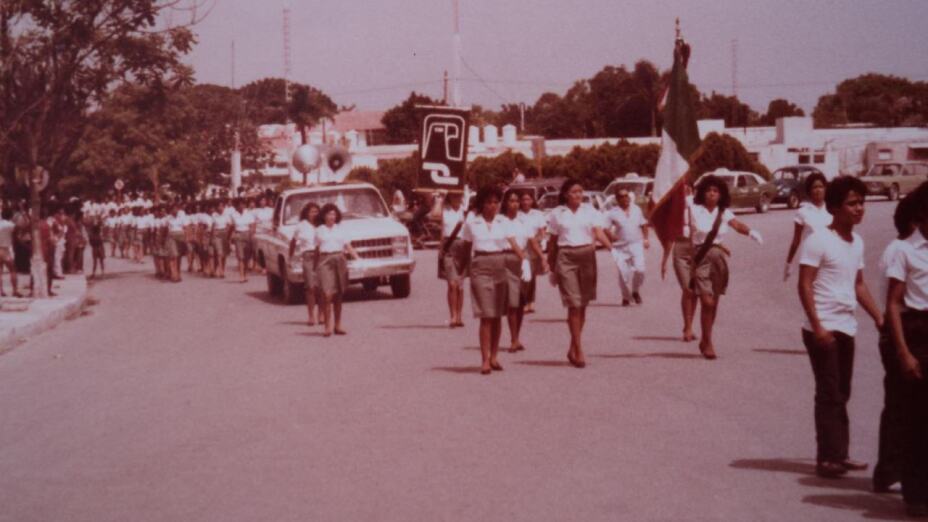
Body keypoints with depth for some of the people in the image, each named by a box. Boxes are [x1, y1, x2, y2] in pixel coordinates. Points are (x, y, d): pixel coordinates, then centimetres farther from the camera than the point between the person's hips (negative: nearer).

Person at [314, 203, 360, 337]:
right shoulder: (319, 230, 9)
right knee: (327, 294, -14)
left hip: (339, 260, 3)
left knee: (338, 295, 5)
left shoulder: (340, 229, 14)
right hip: (325, 261, -3)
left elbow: (348, 246, 10)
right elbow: (316, 248, 10)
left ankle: (337, 325, 12)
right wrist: (315, 265, 2)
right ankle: (328, 326, -14)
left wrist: (358, 258, -3)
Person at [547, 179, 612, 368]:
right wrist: (552, 267, 7)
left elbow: (599, 233, -6)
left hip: (587, 256, 2)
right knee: (574, 304, -8)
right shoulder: (557, 214, 4)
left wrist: (611, 247, -24)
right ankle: (578, 351, -8)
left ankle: (573, 348, 21)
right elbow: (553, 242, 9)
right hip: (566, 258, -2)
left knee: (583, 304, 8)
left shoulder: (589, 211, 6)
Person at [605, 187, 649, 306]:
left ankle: (635, 291, 12)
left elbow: (643, 225, 22)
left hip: (636, 244, 2)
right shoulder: (612, 213, -1)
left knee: (639, 269, -14)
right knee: (623, 273, -5)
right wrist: (614, 238, -16)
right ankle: (626, 297, 14)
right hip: (621, 247, -2)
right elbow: (606, 229, -4)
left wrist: (645, 239, 15)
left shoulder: (636, 209, 11)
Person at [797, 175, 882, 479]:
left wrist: (879, 317, 15)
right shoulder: (818, 241, -11)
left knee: (840, 395, 12)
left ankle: (839, 455, 19)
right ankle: (828, 458, -2)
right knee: (829, 395, -6)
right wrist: (817, 327, -20)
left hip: (846, 328, 8)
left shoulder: (857, 243, 13)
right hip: (824, 329, -8)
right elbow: (805, 285, -14)